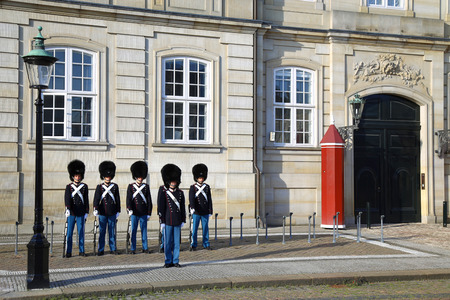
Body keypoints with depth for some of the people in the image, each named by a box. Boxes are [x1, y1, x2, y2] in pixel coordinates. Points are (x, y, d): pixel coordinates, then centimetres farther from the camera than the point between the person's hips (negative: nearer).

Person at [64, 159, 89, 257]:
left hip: (81, 213, 1)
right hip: (71, 213, -1)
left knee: (81, 232, 5)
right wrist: (67, 209, -26)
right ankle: (69, 252, 7)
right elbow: (67, 198, -11)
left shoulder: (84, 186, 6)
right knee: (69, 233, 2)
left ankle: (81, 251, 12)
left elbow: (86, 200, 6)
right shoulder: (69, 187, 3)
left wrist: (86, 212, 2)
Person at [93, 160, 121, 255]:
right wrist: (95, 209, -21)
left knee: (112, 231, 6)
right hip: (102, 213, -1)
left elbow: (117, 199, 9)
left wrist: (118, 211, 6)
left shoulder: (115, 186, 6)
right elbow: (96, 198, -7)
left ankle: (113, 249, 14)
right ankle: (101, 250, 9)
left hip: (112, 213, 1)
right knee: (102, 232, 3)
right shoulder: (99, 187, 2)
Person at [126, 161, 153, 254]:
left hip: (144, 213, 1)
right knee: (133, 231, 3)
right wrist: (129, 209, -21)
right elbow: (128, 199, -6)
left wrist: (149, 213, 3)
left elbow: (149, 201, 7)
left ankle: (145, 247, 15)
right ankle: (133, 249, 10)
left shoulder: (146, 187, 6)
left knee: (144, 230, 6)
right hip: (134, 213, -1)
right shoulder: (131, 186, 2)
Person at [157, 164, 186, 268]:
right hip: (168, 221, -3)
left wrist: (183, 220, 8)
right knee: (168, 242, 3)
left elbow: (183, 207, 12)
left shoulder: (180, 193, 9)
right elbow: (160, 207, -3)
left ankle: (176, 261, 14)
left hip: (177, 221, 3)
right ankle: (168, 261, 12)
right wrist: (162, 221, -6)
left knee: (176, 242, 7)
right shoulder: (163, 191, -2)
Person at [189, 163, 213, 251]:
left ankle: (206, 244, 17)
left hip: (205, 212, 3)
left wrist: (210, 211, 5)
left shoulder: (207, 187, 7)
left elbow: (209, 200, 8)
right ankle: (193, 245, 10)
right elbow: (191, 198, -13)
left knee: (205, 228, 8)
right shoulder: (193, 187, -1)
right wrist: (192, 207, -29)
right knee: (194, 228, 2)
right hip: (196, 212, -2)